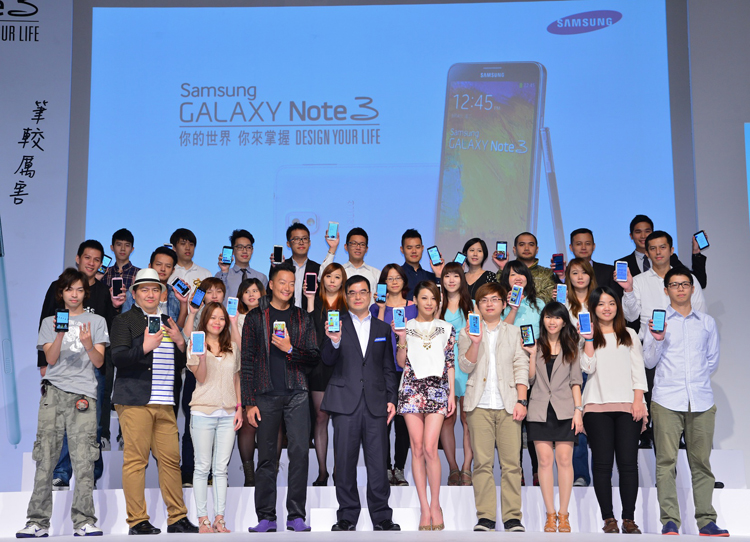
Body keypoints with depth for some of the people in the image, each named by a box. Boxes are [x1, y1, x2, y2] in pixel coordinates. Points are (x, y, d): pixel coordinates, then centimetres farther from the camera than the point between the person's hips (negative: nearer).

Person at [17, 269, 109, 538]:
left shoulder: (96, 321, 15)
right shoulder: (49, 322, 19)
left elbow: (99, 361, 7)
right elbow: (50, 359, 6)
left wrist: (88, 344, -13)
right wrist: (60, 335, -11)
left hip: (83, 394, -1)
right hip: (53, 393, 1)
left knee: (83, 459, -9)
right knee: (45, 457, -4)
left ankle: (83, 521, -7)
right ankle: (38, 522, 1)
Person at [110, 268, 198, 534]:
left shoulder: (168, 323, 23)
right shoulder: (124, 320, 5)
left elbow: (178, 366, 25)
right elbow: (118, 357, -9)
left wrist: (180, 344, 5)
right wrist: (144, 347, -25)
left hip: (164, 403, 5)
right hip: (135, 401, -5)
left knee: (171, 459, 2)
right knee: (135, 460, -6)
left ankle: (177, 518, 9)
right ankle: (137, 521, 0)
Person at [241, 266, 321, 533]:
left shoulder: (302, 318, 12)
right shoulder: (255, 317, 7)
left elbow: (315, 358, 9)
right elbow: (247, 361, 3)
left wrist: (290, 349, -10)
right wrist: (249, 402, -3)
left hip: (296, 394, 1)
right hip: (266, 395, -1)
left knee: (300, 451, -6)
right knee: (266, 457, 2)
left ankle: (296, 516, 1)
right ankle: (266, 517, 9)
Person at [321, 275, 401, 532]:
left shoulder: (382, 328, 14)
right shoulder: (337, 324, 7)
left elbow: (389, 368, 15)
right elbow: (328, 361, -3)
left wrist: (391, 399, 6)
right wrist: (334, 342, -23)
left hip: (376, 403, 1)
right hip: (345, 402, -1)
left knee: (378, 462, 0)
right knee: (345, 462, 2)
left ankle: (381, 517, 8)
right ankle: (347, 516, 11)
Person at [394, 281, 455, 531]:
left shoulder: (446, 329, 11)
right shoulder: (406, 326, 9)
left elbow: (450, 363, 11)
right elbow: (401, 363, 5)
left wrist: (452, 394, 5)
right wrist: (402, 338, -8)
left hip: (437, 389, -1)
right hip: (412, 389, 1)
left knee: (430, 448, -11)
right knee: (417, 449, 0)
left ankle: (435, 505, 3)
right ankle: (424, 508, 6)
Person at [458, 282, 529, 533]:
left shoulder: (514, 332, 16)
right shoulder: (467, 333, 14)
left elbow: (521, 367, 10)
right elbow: (466, 366, 1)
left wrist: (521, 401, 0)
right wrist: (475, 342, -15)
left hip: (508, 405, 0)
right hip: (479, 405, 0)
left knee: (511, 462, -5)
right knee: (482, 462, -4)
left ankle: (513, 517, 0)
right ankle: (485, 517, 1)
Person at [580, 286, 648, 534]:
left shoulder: (629, 335, 16)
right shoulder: (586, 336, 10)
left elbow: (638, 370, 10)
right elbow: (588, 367, -4)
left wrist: (638, 401, -1)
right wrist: (589, 339, -11)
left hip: (627, 405, 1)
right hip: (597, 406, -1)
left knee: (628, 463, -3)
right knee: (602, 463, -3)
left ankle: (629, 519, 3)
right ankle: (608, 519, 2)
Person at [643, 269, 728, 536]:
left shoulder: (707, 322, 15)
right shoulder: (657, 321, 9)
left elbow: (713, 360, 20)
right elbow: (649, 362, 5)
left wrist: (696, 379, 12)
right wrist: (657, 340, -11)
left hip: (701, 401, 2)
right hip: (667, 400, -2)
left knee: (701, 462, 0)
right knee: (666, 461, -6)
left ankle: (706, 521, 4)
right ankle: (670, 521, -4)